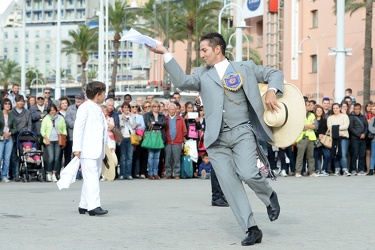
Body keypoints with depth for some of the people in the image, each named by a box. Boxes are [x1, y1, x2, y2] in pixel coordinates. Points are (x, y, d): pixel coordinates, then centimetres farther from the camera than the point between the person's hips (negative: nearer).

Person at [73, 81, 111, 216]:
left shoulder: (98, 109, 21)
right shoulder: (85, 108, -8)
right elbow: (78, 128, -13)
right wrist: (77, 148, -19)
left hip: (98, 150, 9)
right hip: (87, 150, -9)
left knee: (93, 177, 10)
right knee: (91, 177, -14)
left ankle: (83, 206, 15)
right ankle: (93, 206, -19)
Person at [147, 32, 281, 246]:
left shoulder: (245, 68, 11)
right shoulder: (202, 74, 16)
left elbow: (275, 73, 16)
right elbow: (182, 81, -3)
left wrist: (271, 92, -4)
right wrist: (166, 54, -8)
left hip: (242, 132, -2)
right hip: (216, 139, 3)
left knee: (247, 173, -23)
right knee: (229, 184, -6)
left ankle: (270, 196, 8)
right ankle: (252, 230, 0)